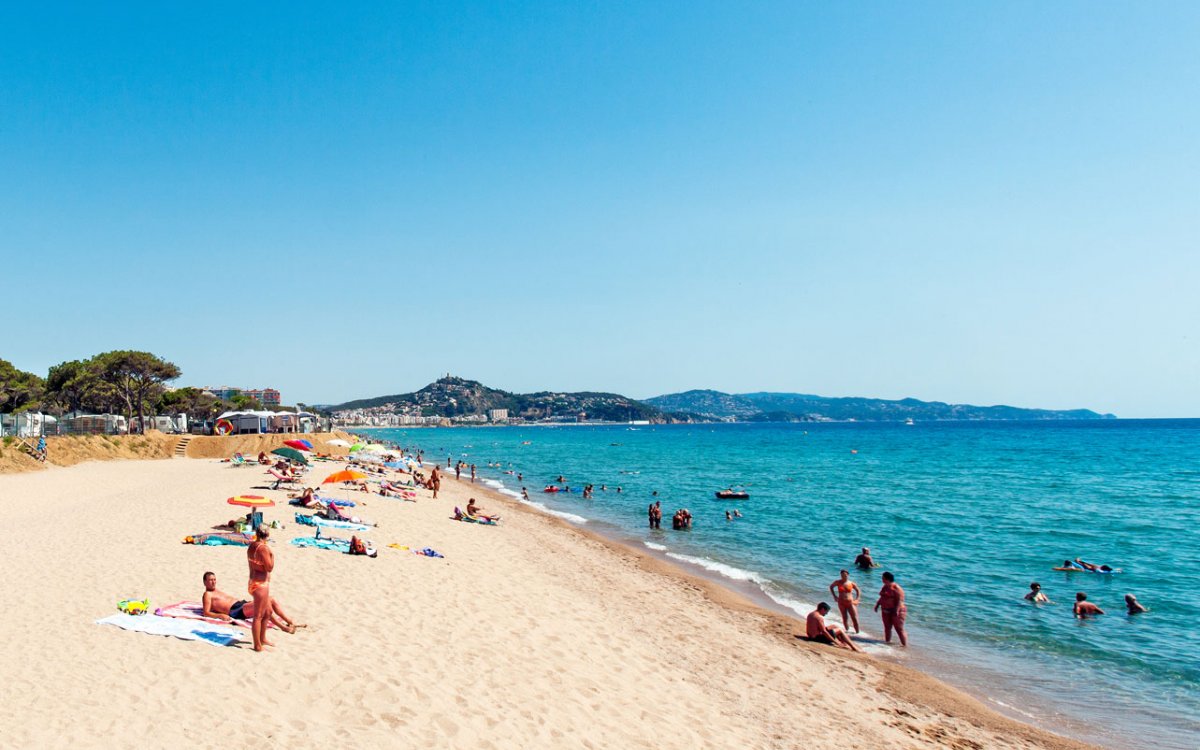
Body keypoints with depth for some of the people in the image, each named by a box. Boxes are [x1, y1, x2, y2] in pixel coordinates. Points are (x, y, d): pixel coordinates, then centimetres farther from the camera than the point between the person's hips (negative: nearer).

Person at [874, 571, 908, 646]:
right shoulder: (885, 587, 11)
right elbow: (882, 597, 21)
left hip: (895, 612, -8)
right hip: (886, 611, 8)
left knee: (899, 629, -5)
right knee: (887, 627, 15)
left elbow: (900, 600, -22)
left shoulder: (896, 588, -16)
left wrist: (896, 610, -27)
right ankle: (887, 642, 28)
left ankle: (905, 645, 0)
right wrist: (877, 605, 17)